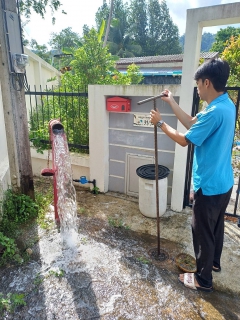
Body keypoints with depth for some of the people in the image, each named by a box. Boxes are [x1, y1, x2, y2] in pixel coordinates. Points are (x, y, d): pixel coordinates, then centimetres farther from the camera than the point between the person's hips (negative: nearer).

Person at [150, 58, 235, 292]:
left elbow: (185, 140, -20)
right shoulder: (226, 105, 4)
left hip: (209, 185, -10)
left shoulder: (215, 112, -28)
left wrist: (160, 123, -7)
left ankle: (203, 279, 28)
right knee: (216, 225, 26)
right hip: (223, 182, 10)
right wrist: (172, 102, 11)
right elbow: (192, 124, 11)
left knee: (202, 231, 8)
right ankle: (214, 262, 48)